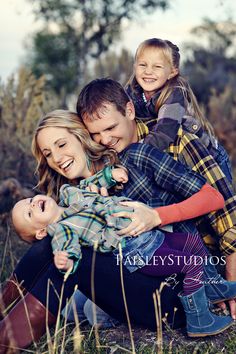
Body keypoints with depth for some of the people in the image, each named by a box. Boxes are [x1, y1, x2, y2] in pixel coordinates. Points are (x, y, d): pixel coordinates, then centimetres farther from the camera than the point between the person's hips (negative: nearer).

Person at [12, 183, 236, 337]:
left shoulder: (69, 194, 11)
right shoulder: (61, 229, -11)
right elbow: (69, 252, -26)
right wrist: (66, 264, -48)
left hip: (153, 234, 9)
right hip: (139, 253, -9)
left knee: (194, 241, 20)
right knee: (193, 263, -17)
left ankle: (213, 288, 40)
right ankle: (199, 322, -6)